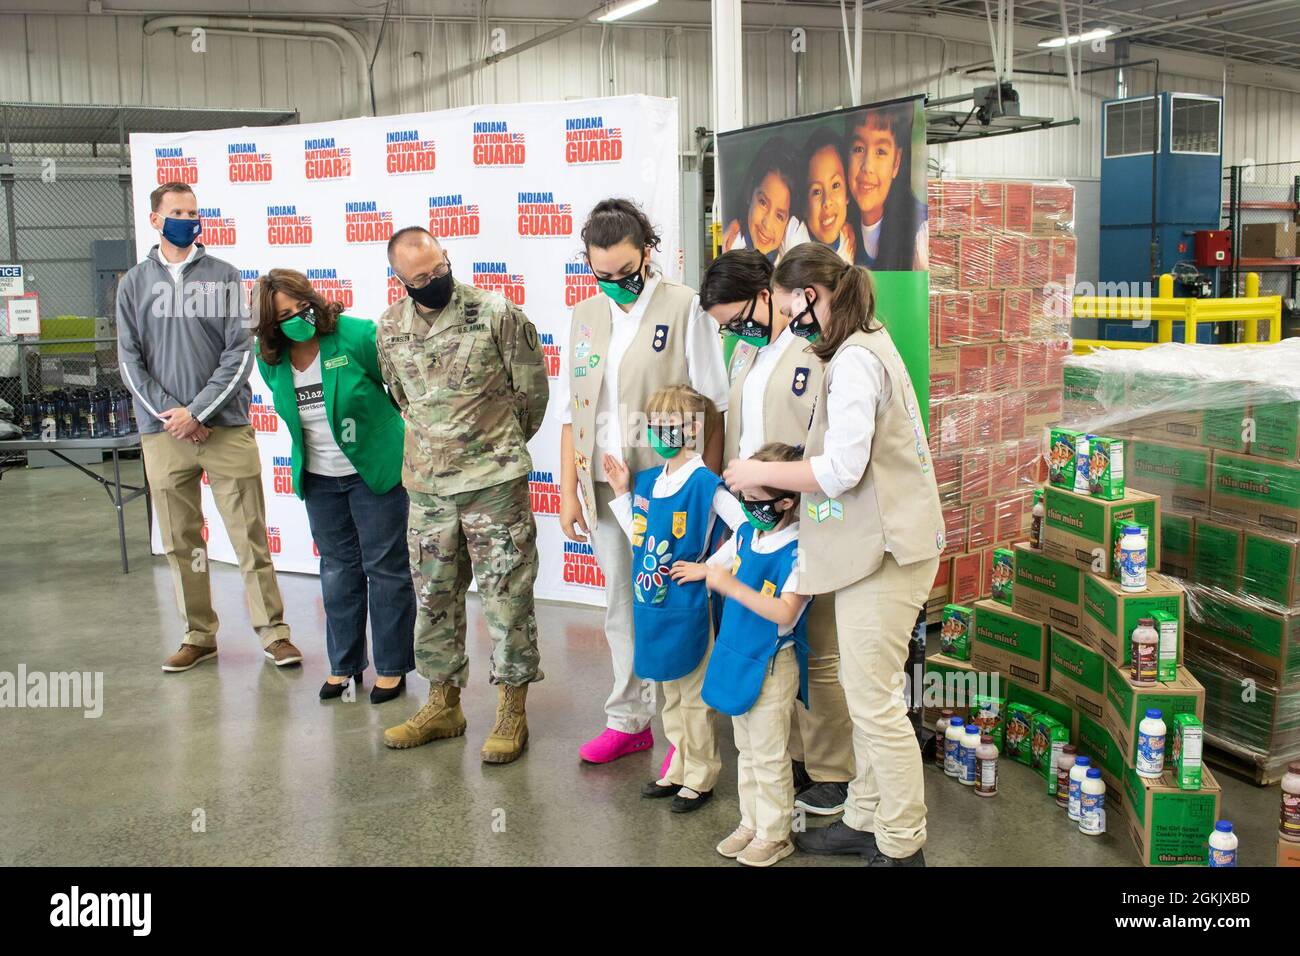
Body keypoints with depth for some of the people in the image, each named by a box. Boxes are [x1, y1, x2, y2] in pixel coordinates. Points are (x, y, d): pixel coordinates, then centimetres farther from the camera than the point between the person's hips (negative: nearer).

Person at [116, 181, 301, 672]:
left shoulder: (224, 276, 3)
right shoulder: (134, 282, 8)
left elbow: (241, 352, -3)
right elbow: (130, 359, 5)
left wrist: (197, 411, -10)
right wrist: (169, 413, -8)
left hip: (226, 426, -2)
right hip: (163, 430, 2)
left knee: (250, 536, 0)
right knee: (180, 542, 8)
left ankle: (273, 631, 8)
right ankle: (199, 635, 20)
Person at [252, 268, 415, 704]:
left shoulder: (357, 336, -20)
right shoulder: (270, 358, -5)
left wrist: (374, 426, 0)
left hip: (375, 470, -5)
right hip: (319, 479, 5)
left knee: (385, 567, 3)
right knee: (337, 569, 14)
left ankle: (392, 666, 15)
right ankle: (344, 663, 26)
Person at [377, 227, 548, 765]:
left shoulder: (496, 314, -10)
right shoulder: (390, 329, 4)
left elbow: (531, 389, 0)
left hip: (495, 482, -5)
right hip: (426, 484, 5)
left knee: (506, 596, 1)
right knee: (434, 597, 13)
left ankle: (512, 712, 12)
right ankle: (443, 704, 27)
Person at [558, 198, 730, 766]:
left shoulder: (684, 308, -6)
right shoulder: (586, 316, 10)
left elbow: (713, 409, -6)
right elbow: (572, 414, 12)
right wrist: (569, 493, 8)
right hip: (605, 489, 5)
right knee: (621, 608, 15)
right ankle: (628, 722, 28)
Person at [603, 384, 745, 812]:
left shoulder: (704, 484, -16)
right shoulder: (647, 481, 6)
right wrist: (621, 492, 10)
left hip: (686, 606, -7)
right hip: (651, 605, 7)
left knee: (694, 696, 6)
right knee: (669, 693, 19)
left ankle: (701, 778, 19)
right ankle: (679, 769, 32)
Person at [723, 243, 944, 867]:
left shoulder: (854, 360, -15)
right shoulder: (868, 347, 16)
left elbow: (842, 469, -21)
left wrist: (760, 473, -9)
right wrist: (780, 477, 8)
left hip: (884, 551, -10)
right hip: (873, 542, 10)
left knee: (874, 702, -2)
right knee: (866, 692, 17)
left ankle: (902, 848, 11)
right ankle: (865, 821, 30)